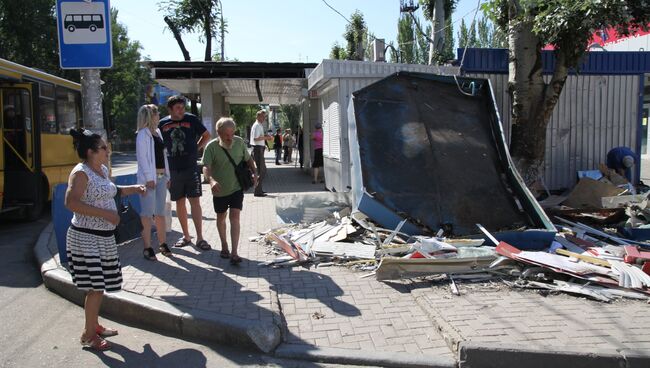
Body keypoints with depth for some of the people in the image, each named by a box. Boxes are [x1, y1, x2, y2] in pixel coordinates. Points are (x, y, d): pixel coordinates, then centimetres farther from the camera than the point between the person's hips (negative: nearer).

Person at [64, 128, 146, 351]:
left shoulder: (103, 169, 11)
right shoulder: (81, 172, -16)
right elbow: (71, 202, -27)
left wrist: (134, 189, 19)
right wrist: (105, 213, -26)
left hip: (104, 237, 9)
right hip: (86, 238, -9)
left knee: (99, 285, 17)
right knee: (96, 286, -5)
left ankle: (94, 325, 31)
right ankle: (88, 335, 9)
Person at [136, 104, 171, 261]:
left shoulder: (158, 132, 17)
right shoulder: (143, 134, -6)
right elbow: (142, 157, -13)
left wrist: (167, 175, 13)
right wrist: (149, 177, -18)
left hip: (161, 176, 8)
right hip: (149, 177, -7)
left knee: (160, 212, 12)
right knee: (147, 212, -4)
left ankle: (162, 243, 19)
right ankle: (147, 247, 0)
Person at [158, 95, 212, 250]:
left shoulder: (191, 119, -1)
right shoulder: (163, 124, 4)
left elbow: (206, 135, 10)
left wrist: (196, 148, 0)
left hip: (191, 167, -2)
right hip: (173, 169, 3)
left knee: (195, 201, -6)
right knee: (179, 202, 9)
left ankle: (200, 238, -2)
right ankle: (186, 236, 21)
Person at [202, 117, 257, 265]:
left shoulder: (239, 142, -4)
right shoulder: (212, 147, -14)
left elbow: (248, 159, 10)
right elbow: (206, 167, -23)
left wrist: (254, 172, -6)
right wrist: (211, 180, -43)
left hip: (236, 188, 0)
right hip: (219, 190, 0)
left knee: (234, 217, -9)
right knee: (221, 218, 16)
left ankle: (234, 253, -11)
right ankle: (224, 246, 37)